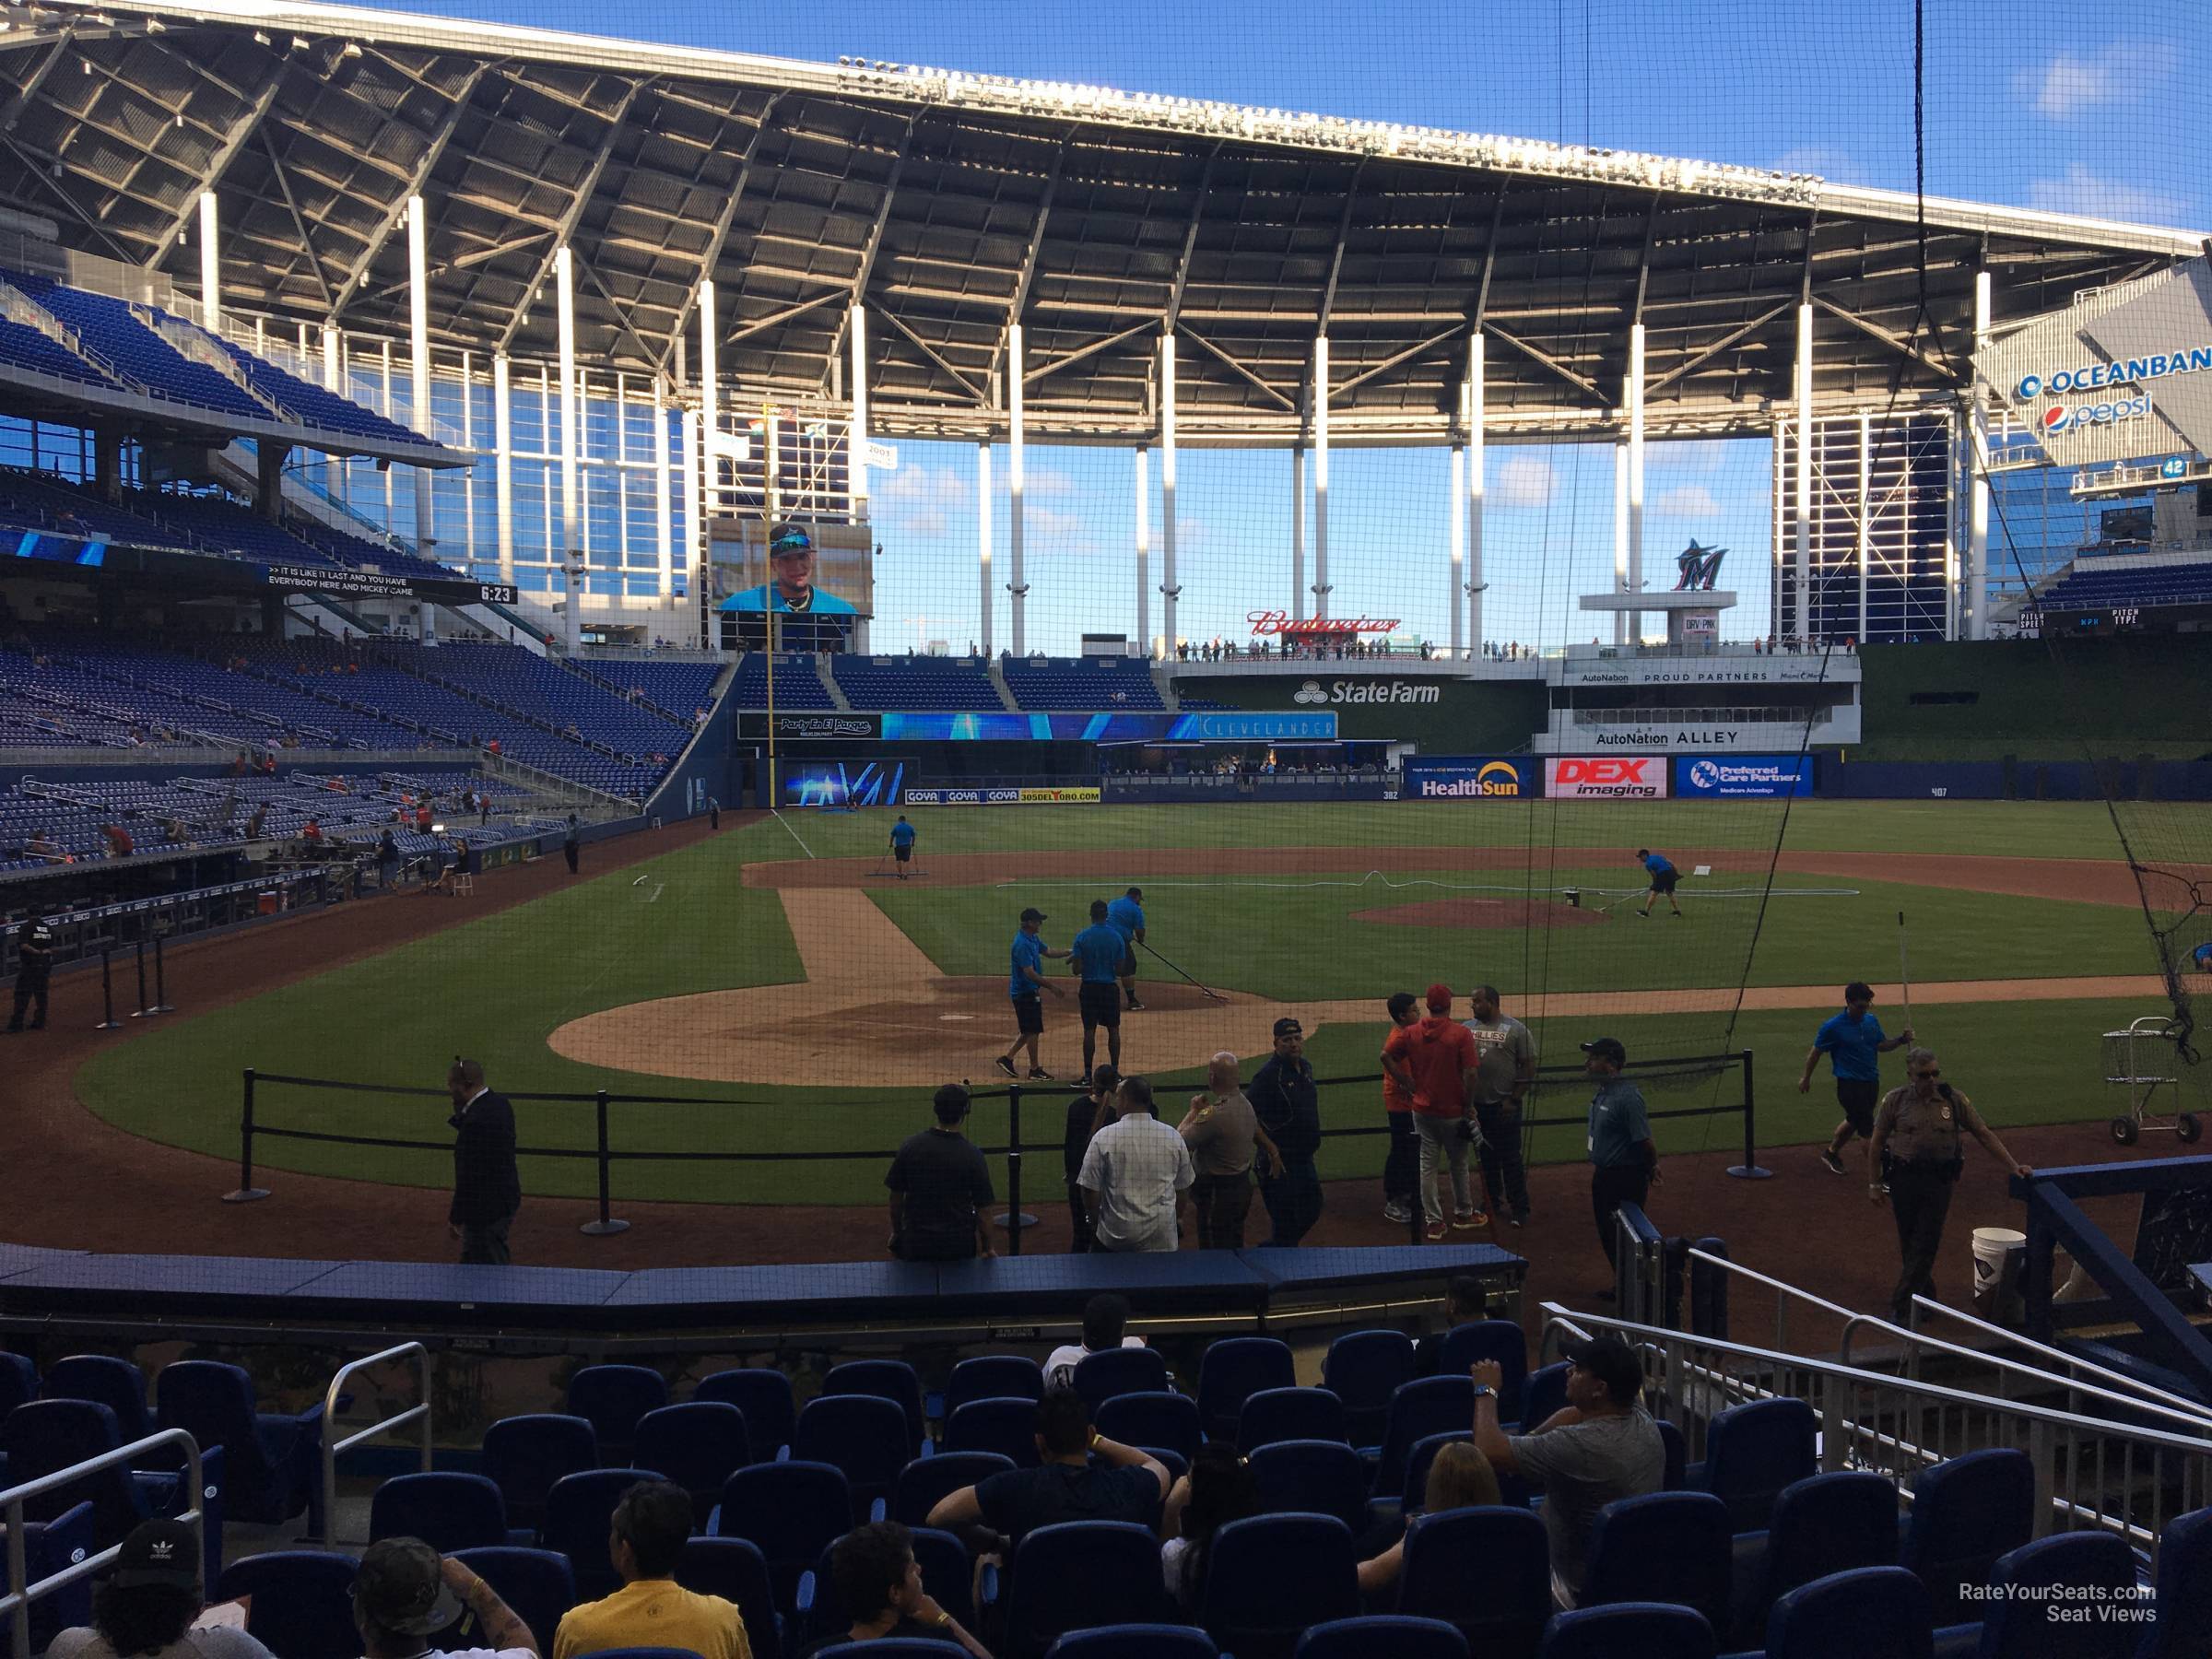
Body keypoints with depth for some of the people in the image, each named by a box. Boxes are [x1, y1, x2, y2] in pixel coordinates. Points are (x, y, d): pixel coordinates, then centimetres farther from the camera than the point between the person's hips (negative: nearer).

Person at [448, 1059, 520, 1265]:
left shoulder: (476, 1122, -25)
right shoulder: (500, 1103, 4)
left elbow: (470, 1175, -23)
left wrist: (456, 1217, -14)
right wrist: (461, 1111, 2)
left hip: (487, 1208, -10)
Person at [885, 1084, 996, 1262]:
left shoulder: (909, 1146, -9)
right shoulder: (973, 1155, -14)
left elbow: (896, 1197, 0)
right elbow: (983, 1209, -9)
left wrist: (896, 1232, 16)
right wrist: (987, 1248, 4)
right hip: (960, 1244, -1)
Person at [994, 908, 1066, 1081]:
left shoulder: (1033, 939, 9)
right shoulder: (1023, 943, -23)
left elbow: (1048, 952, 20)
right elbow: (1029, 973, -25)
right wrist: (1051, 987, -22)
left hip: (1029, 991, 10)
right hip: (1025, 992, -10)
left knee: (1029, 1030, 16)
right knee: (1032, 1031, -2)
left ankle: (1007, 1058, 23)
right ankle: (1034, 1070, 7)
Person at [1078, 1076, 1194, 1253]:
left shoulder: (1104, 1137, -11)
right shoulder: (1173, 1137, -3)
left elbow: (1090, 1190, -8)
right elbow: (1183, 1187, 7)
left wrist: (1096, 1219, 12)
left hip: (1115, 1238, -2)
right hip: (1162, 1239, 2)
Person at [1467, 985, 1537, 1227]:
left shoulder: (1516, 1029, -7)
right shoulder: (1468, 1028, 6)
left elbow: (1529, 1068, -6)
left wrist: (1513, 1100, -11)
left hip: (1505, 1105, -5)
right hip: (1476, 1104, 5)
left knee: (1510, 1158, -2)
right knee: (1486, 1157, 15)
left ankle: (1519, 1209, 5)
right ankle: (1493, 1202, 28)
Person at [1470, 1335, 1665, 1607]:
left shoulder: (1581, 1445, -33)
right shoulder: (1641, 1419, -8)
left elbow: (1489, 1451, -28)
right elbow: (1576, 1414, 12)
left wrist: (1486, 1390, -13)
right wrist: (1524, 1444, 2)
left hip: (1583, 1594, -8)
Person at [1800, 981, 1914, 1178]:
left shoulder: (1871, 1021, 1)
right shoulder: (1833, 1027, -16)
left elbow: (1881, 1045, 12)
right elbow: (1816, 1051, -5)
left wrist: (1901, 1039, -7)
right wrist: (1806, 1078, 4)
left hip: (1871, 1082, 7)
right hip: (1849, 1085, -7)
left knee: (1854, 1121, 23)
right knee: (1867, 1128, -5)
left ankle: (1830, 1153, 45)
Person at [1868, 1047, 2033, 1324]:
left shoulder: (1954, 1099, -1)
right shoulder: (1895, 1100, -2)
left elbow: (1984, 1134, 2)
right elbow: (1877, 1142, 3)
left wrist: (2013, 1166, -5)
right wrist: (1875, 1182, 2)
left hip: (1940, 1179, 0)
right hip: (1903, 1177, 0)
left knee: (1926, 1243, -3)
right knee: (1908, 1241, 8)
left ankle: (1901, 1305, 2)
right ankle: (1926, 1296, 27)